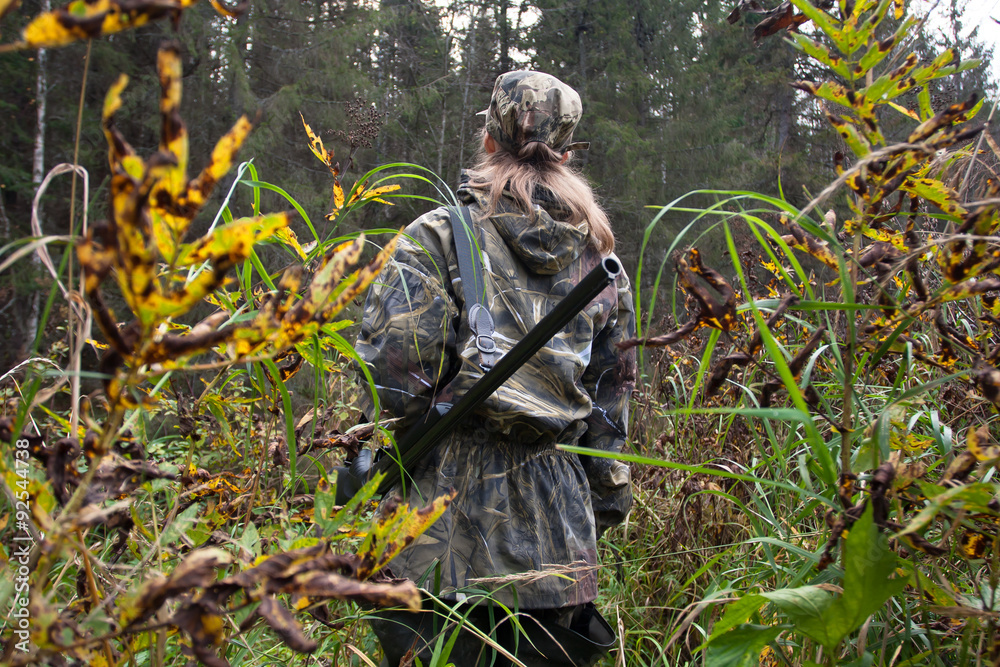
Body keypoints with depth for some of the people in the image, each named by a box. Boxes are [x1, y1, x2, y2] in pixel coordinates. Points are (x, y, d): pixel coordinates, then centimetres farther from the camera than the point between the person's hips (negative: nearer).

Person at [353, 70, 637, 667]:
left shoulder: (439, 236, -5)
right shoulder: (601, 259, 11)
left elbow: (395, 369, -12)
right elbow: (612, 394, 14)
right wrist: (605, 502, 22)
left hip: (452, 501, -4)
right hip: (558, 521, 5)